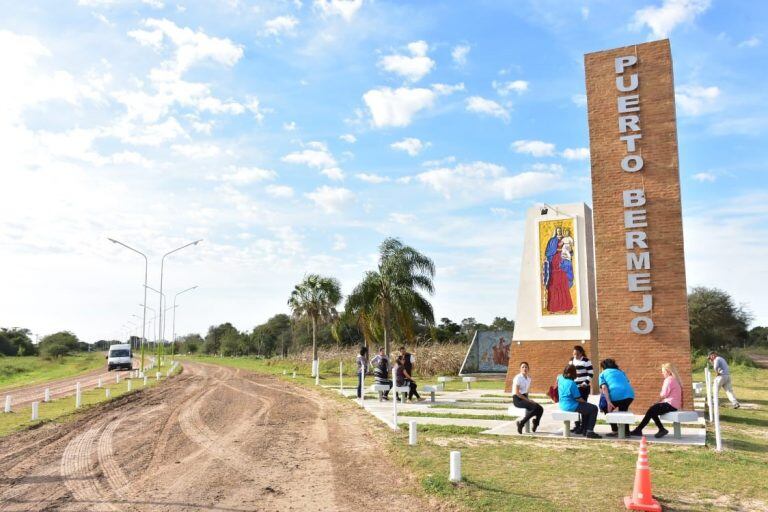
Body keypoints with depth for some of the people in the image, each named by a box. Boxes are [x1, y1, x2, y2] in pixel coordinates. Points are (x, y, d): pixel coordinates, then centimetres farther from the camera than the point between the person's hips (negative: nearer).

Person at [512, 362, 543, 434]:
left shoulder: (529, 378, 12)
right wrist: (527, 400, -16)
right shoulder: (518, 378, -11)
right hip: (517, 399, -7)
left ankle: (534, 425, 6)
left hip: (525, 398, 7)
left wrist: (528, 399, 2)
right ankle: (521, 423, -16)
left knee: (540, 409, -14)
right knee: (535, 408, -27)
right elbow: (517, 393, -16)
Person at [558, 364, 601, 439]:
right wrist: (585, 402, 0)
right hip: (571, 406, -9)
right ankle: (589, 432, -3)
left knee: (587, 407, 28)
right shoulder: (571, 383, -21)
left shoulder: (560, 378, 1)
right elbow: (578, 398, -16)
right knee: (594, 408, -1)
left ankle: (583, 429, 33)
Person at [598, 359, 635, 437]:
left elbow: (604, 387, 1)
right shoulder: (620, 372, 32)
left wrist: (608, 402, -9)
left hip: (616, 395, -4)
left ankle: (615, 431, 16)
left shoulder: (603, 374, 18)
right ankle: (626, 431, 26)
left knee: (608, 410, 25)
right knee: (623, 410, 33)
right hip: (630, 394, 4)